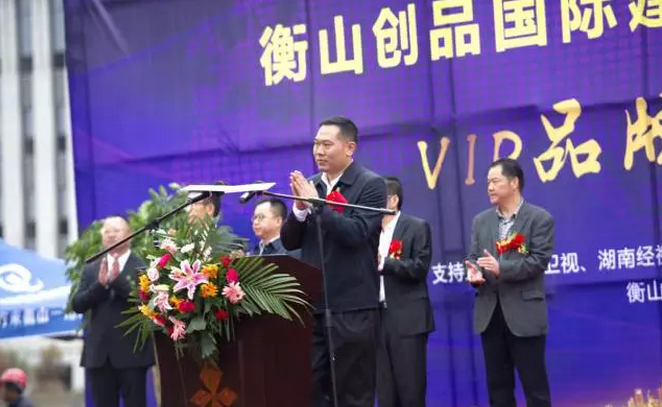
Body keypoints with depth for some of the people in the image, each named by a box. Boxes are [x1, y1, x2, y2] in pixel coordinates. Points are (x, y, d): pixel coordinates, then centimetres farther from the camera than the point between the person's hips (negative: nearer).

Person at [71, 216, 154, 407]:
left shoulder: (143, 267, -1)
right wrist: (100, 284, -12)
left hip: (132, 351, -4)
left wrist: (117, 279, -20)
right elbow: (77, 305, 3)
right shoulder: (91, 269, 12)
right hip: (99, 352, 4)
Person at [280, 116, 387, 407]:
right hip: (313, 306, 6)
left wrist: (316, 204, -18)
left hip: (352, 308, -6)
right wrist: (300, 207, -8)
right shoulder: (310, 186, 12)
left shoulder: (371, 185, -5)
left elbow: (356, 234, -18)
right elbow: (289, 242, 9)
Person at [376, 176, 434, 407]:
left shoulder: (417, 228, 0)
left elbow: (420, 267, -11)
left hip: (407, 318, -5)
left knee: (411, 388, -3)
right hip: (377, 316, 5)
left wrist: (383, 262, -15)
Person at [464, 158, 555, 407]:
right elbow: (474, 257, 13)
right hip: (490, 313, 5)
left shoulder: (540, 218, -3)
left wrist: (501, 268, -23)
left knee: (534, 385, -2)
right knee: (498, 386, 8)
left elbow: (538, 261, -11)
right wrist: (473, 272, -11)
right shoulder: (481, 221, 14)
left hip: (524, 313, -5)